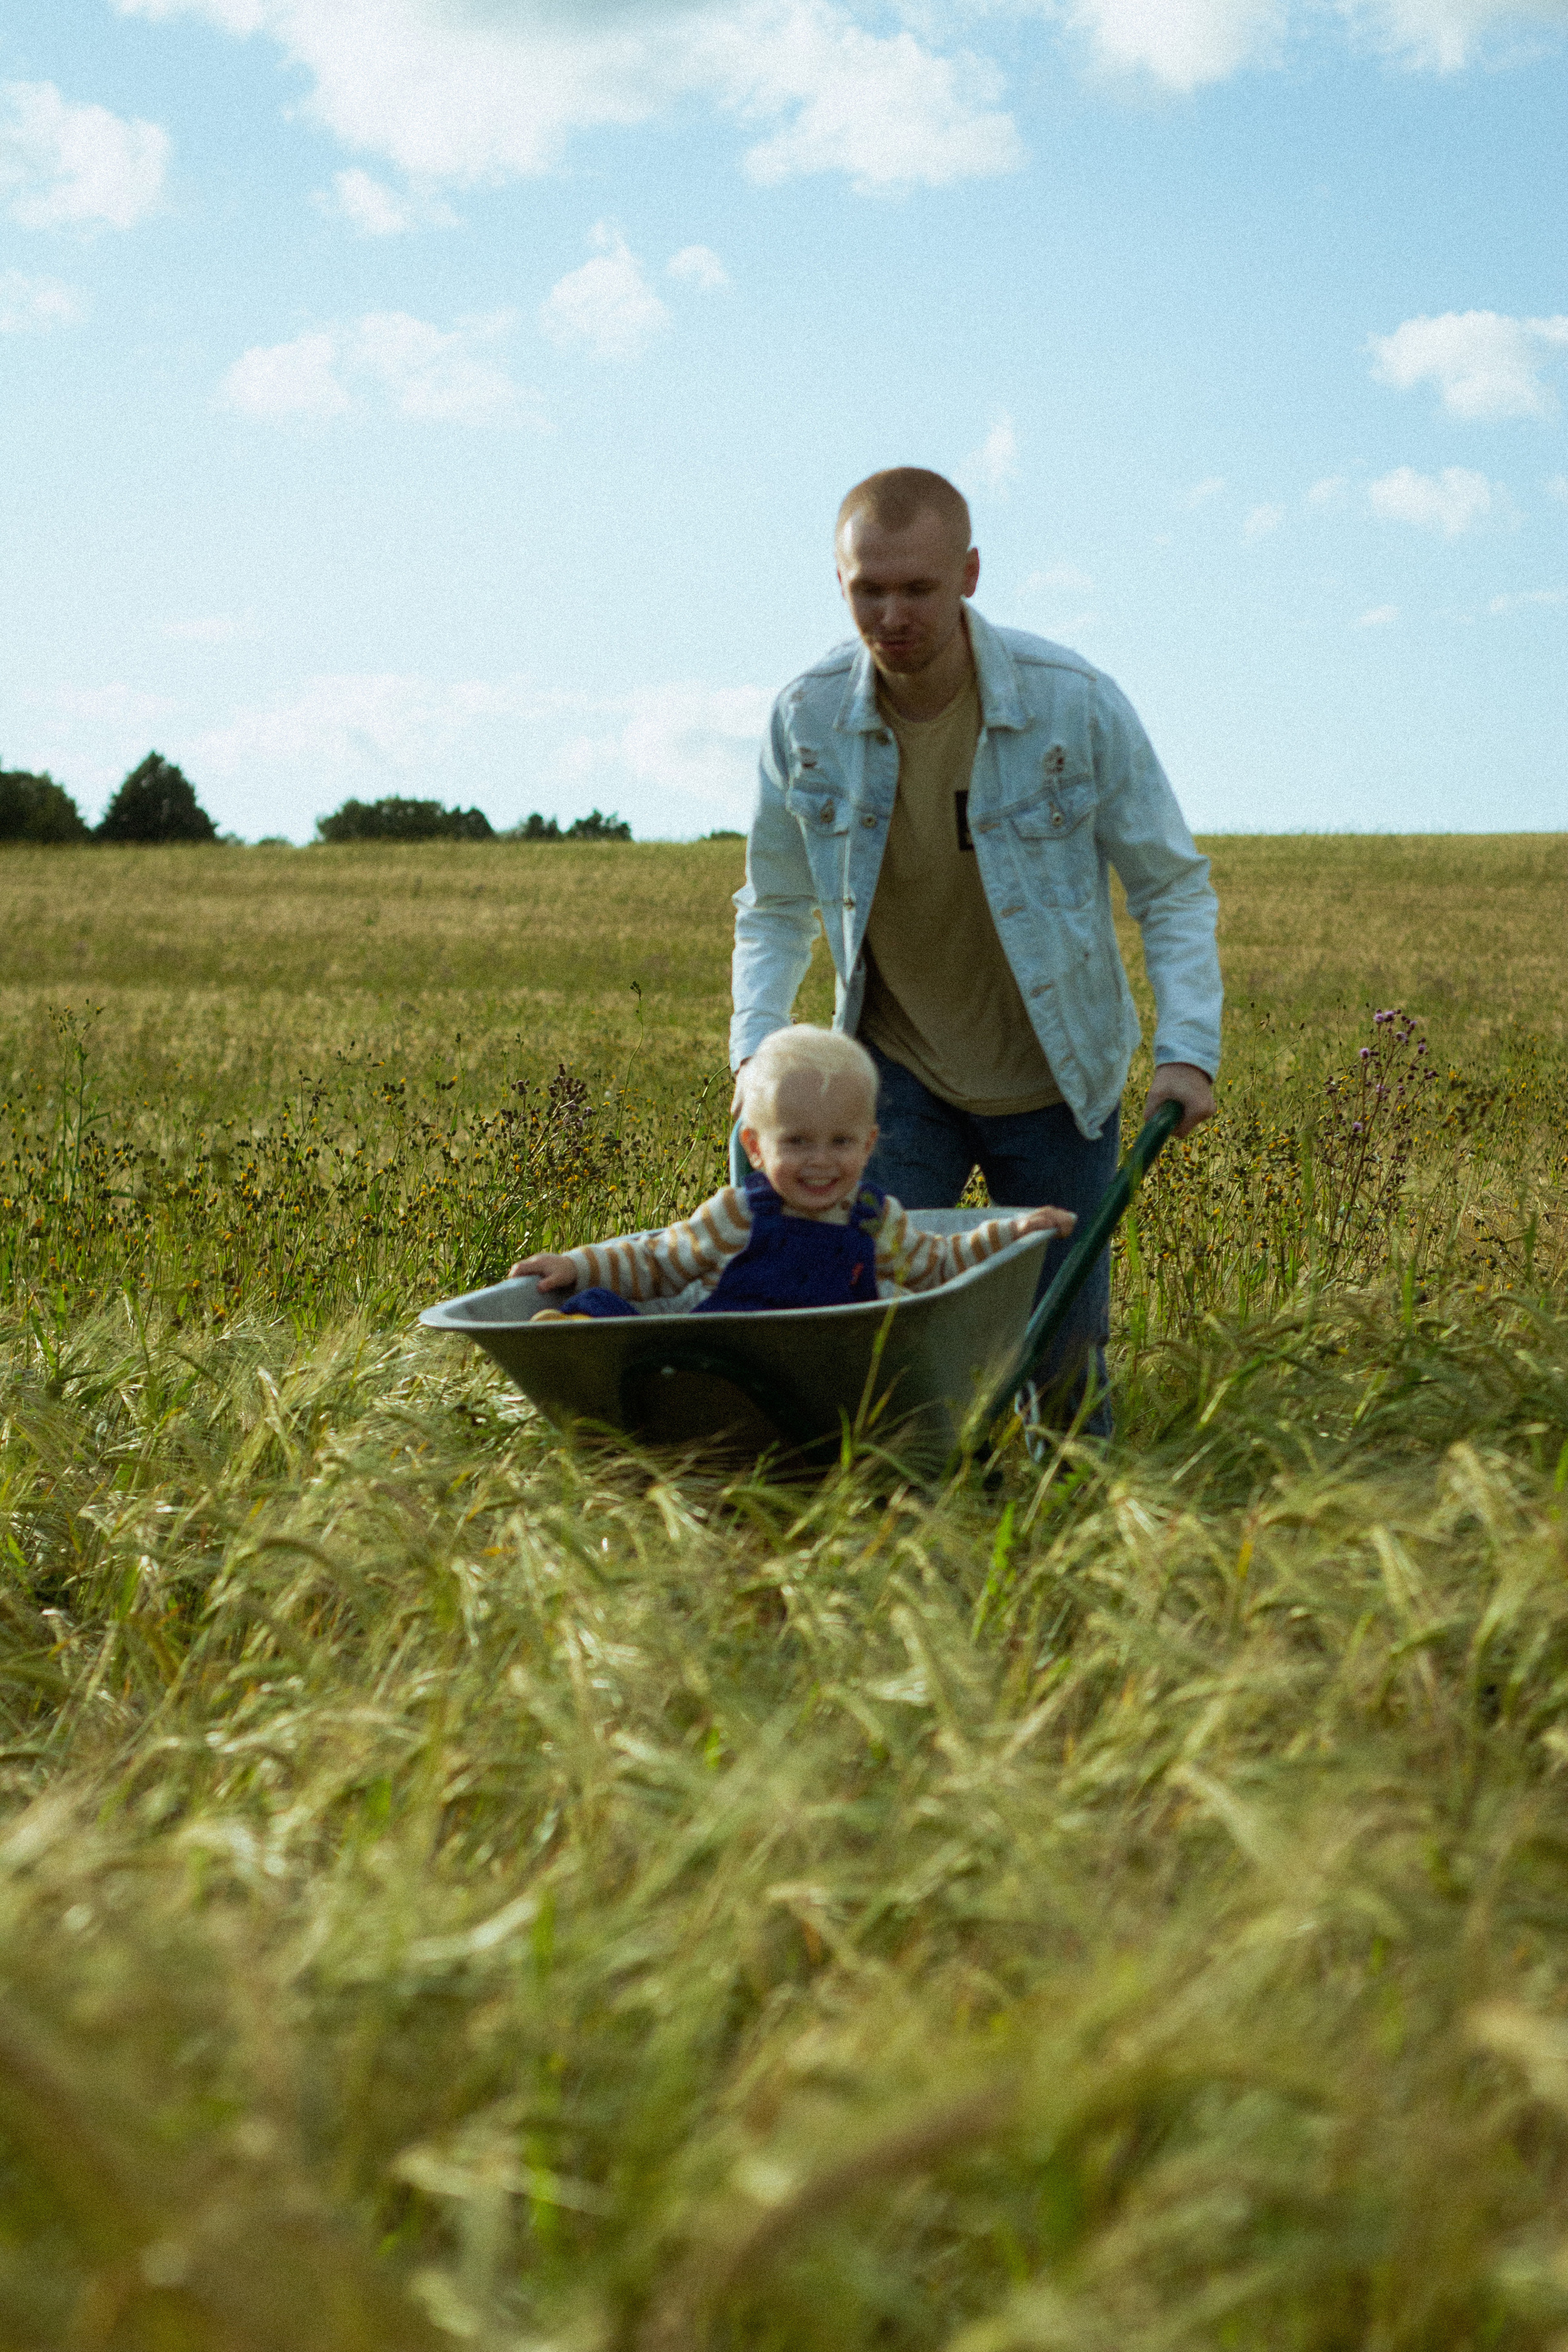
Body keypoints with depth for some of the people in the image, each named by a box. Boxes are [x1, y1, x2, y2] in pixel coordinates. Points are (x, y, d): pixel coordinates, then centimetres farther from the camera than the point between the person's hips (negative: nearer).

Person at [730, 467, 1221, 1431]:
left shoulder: (1076, 703, -16)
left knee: (1064, 1351, 4)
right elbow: (776, 907, 5)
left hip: (1053, 1081, -1)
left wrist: (1188, 1048, -18)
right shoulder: (806, 720, -10)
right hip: (898, 1072, 1)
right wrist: (757, 1045, -9)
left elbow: (1173, 888, -6)